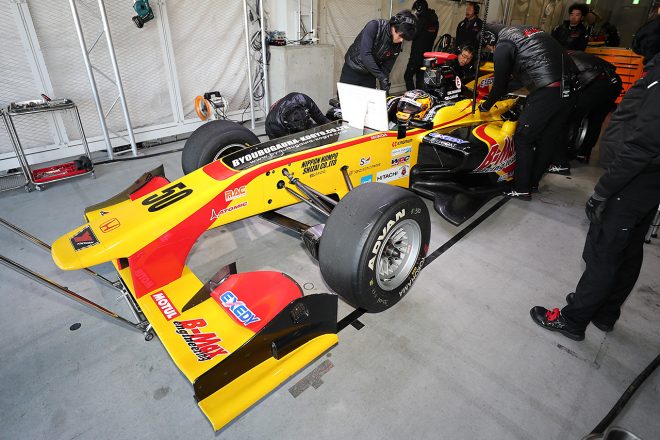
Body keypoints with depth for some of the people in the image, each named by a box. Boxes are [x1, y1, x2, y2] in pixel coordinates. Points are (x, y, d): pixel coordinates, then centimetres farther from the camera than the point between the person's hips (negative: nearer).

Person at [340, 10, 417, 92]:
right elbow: (365, 54, -31)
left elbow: (386, 68, -1)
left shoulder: (397, 46, -7)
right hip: (351, 71, -4)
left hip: (369, 76, 4)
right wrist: (381, 77, -34)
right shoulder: (374, 26, -21)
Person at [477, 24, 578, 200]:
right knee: (548, 139, 16)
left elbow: (500, 82, 2)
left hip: (547, 92, -9)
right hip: (569, 88, 9)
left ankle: (522, 189, 7)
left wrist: (486, 105, 18)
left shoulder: (503, 45, 0)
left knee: (523, 139, 1)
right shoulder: (527, 30, 26)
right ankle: (533, 182, 30)